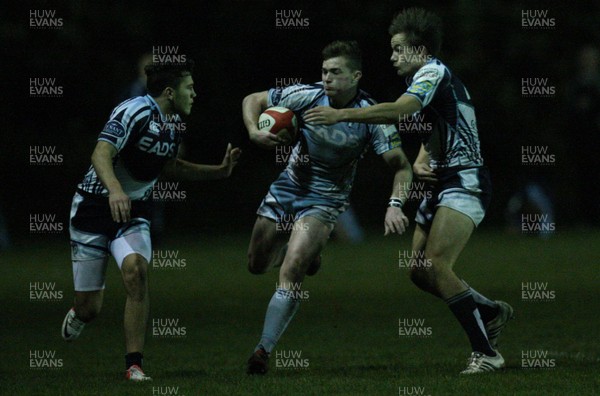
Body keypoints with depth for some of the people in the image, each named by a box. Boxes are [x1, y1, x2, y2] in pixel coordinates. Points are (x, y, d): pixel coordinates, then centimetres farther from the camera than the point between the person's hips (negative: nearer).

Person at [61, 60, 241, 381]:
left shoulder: (174, 122, 7)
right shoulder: (135, 112, -19)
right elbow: (101, 154, -30)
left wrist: (220, 171, 16)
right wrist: (115, 190, -48)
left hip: (133, 213, 5)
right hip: (94, 207, -5)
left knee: (136, 271, -26)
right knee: (89, 308, -2)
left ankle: (134, 365, -20)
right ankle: (77, 317, 40)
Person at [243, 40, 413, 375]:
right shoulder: (306, 96, -13)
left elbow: (401, 166, -19)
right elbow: (253, 101, -1)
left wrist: (395, 205, -36)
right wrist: (255, 132, -22)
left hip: (326, 200, -4)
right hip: (287, 188, 4)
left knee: (291, 272, -22)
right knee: (257, 265, 15)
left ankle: (265, 350, -16)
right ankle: (305, 250, 46)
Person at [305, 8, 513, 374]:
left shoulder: (434, 72, -10)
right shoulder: (427, 80, 21)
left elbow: (397, 111, -27)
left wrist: (340, 115, -31)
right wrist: (419, 163, 4)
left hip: (464, 183, -10)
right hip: (442, 184, 10)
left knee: (435, 265, -22)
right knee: (421, 272, 8)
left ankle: (486, 352, -20)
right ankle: (491, 311, 27)